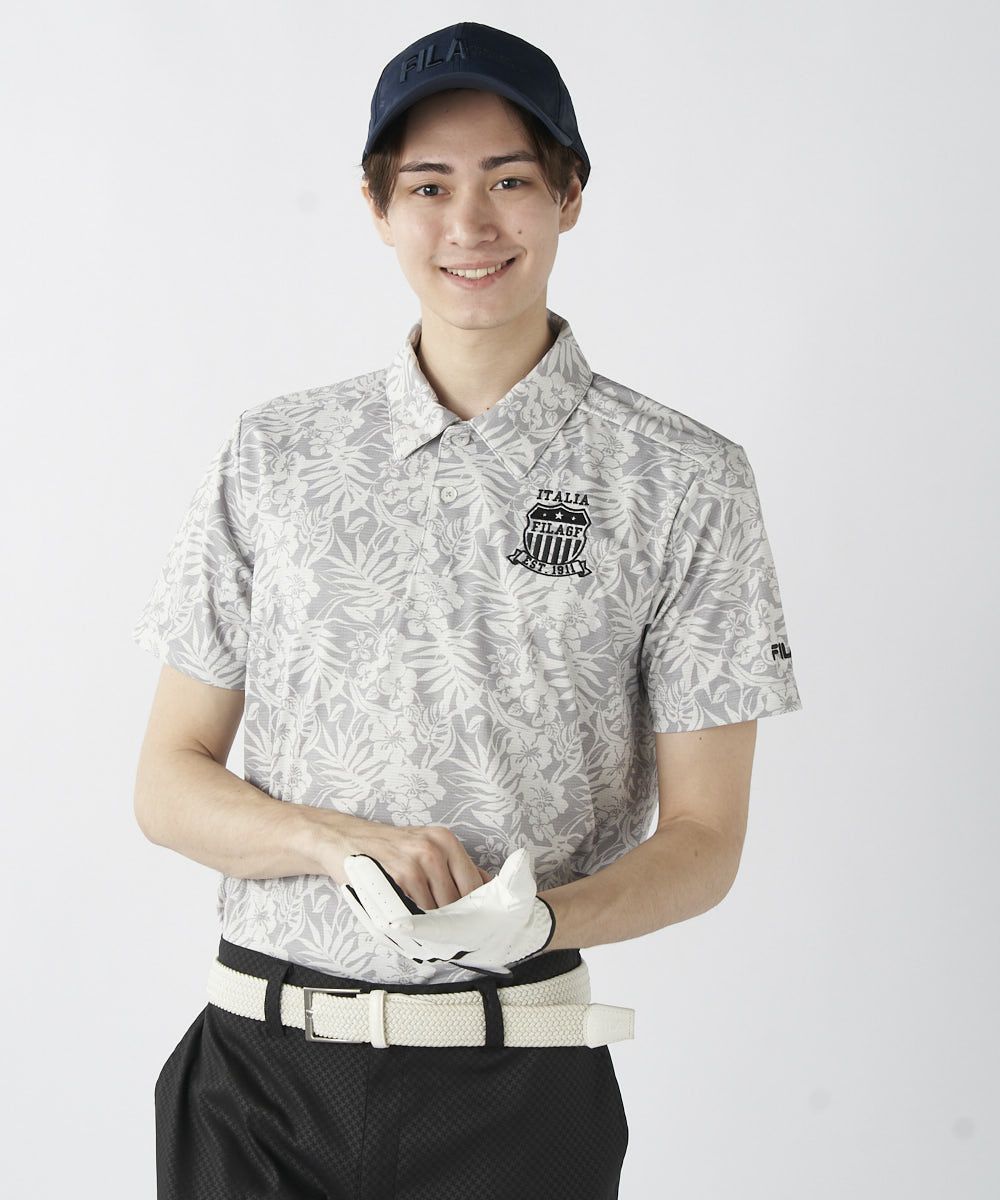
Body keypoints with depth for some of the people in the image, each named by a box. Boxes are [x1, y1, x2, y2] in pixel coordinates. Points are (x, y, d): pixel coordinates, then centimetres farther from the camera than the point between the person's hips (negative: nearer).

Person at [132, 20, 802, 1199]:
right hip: (259, 1067, 2)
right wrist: (350, 846, -14)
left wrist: (533, 916, -21)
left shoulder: (683, 481, -1)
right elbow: (171, 783, 5)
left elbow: (701, 838, -1)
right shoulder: (273, 456, 5)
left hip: (511, 1093, -1)